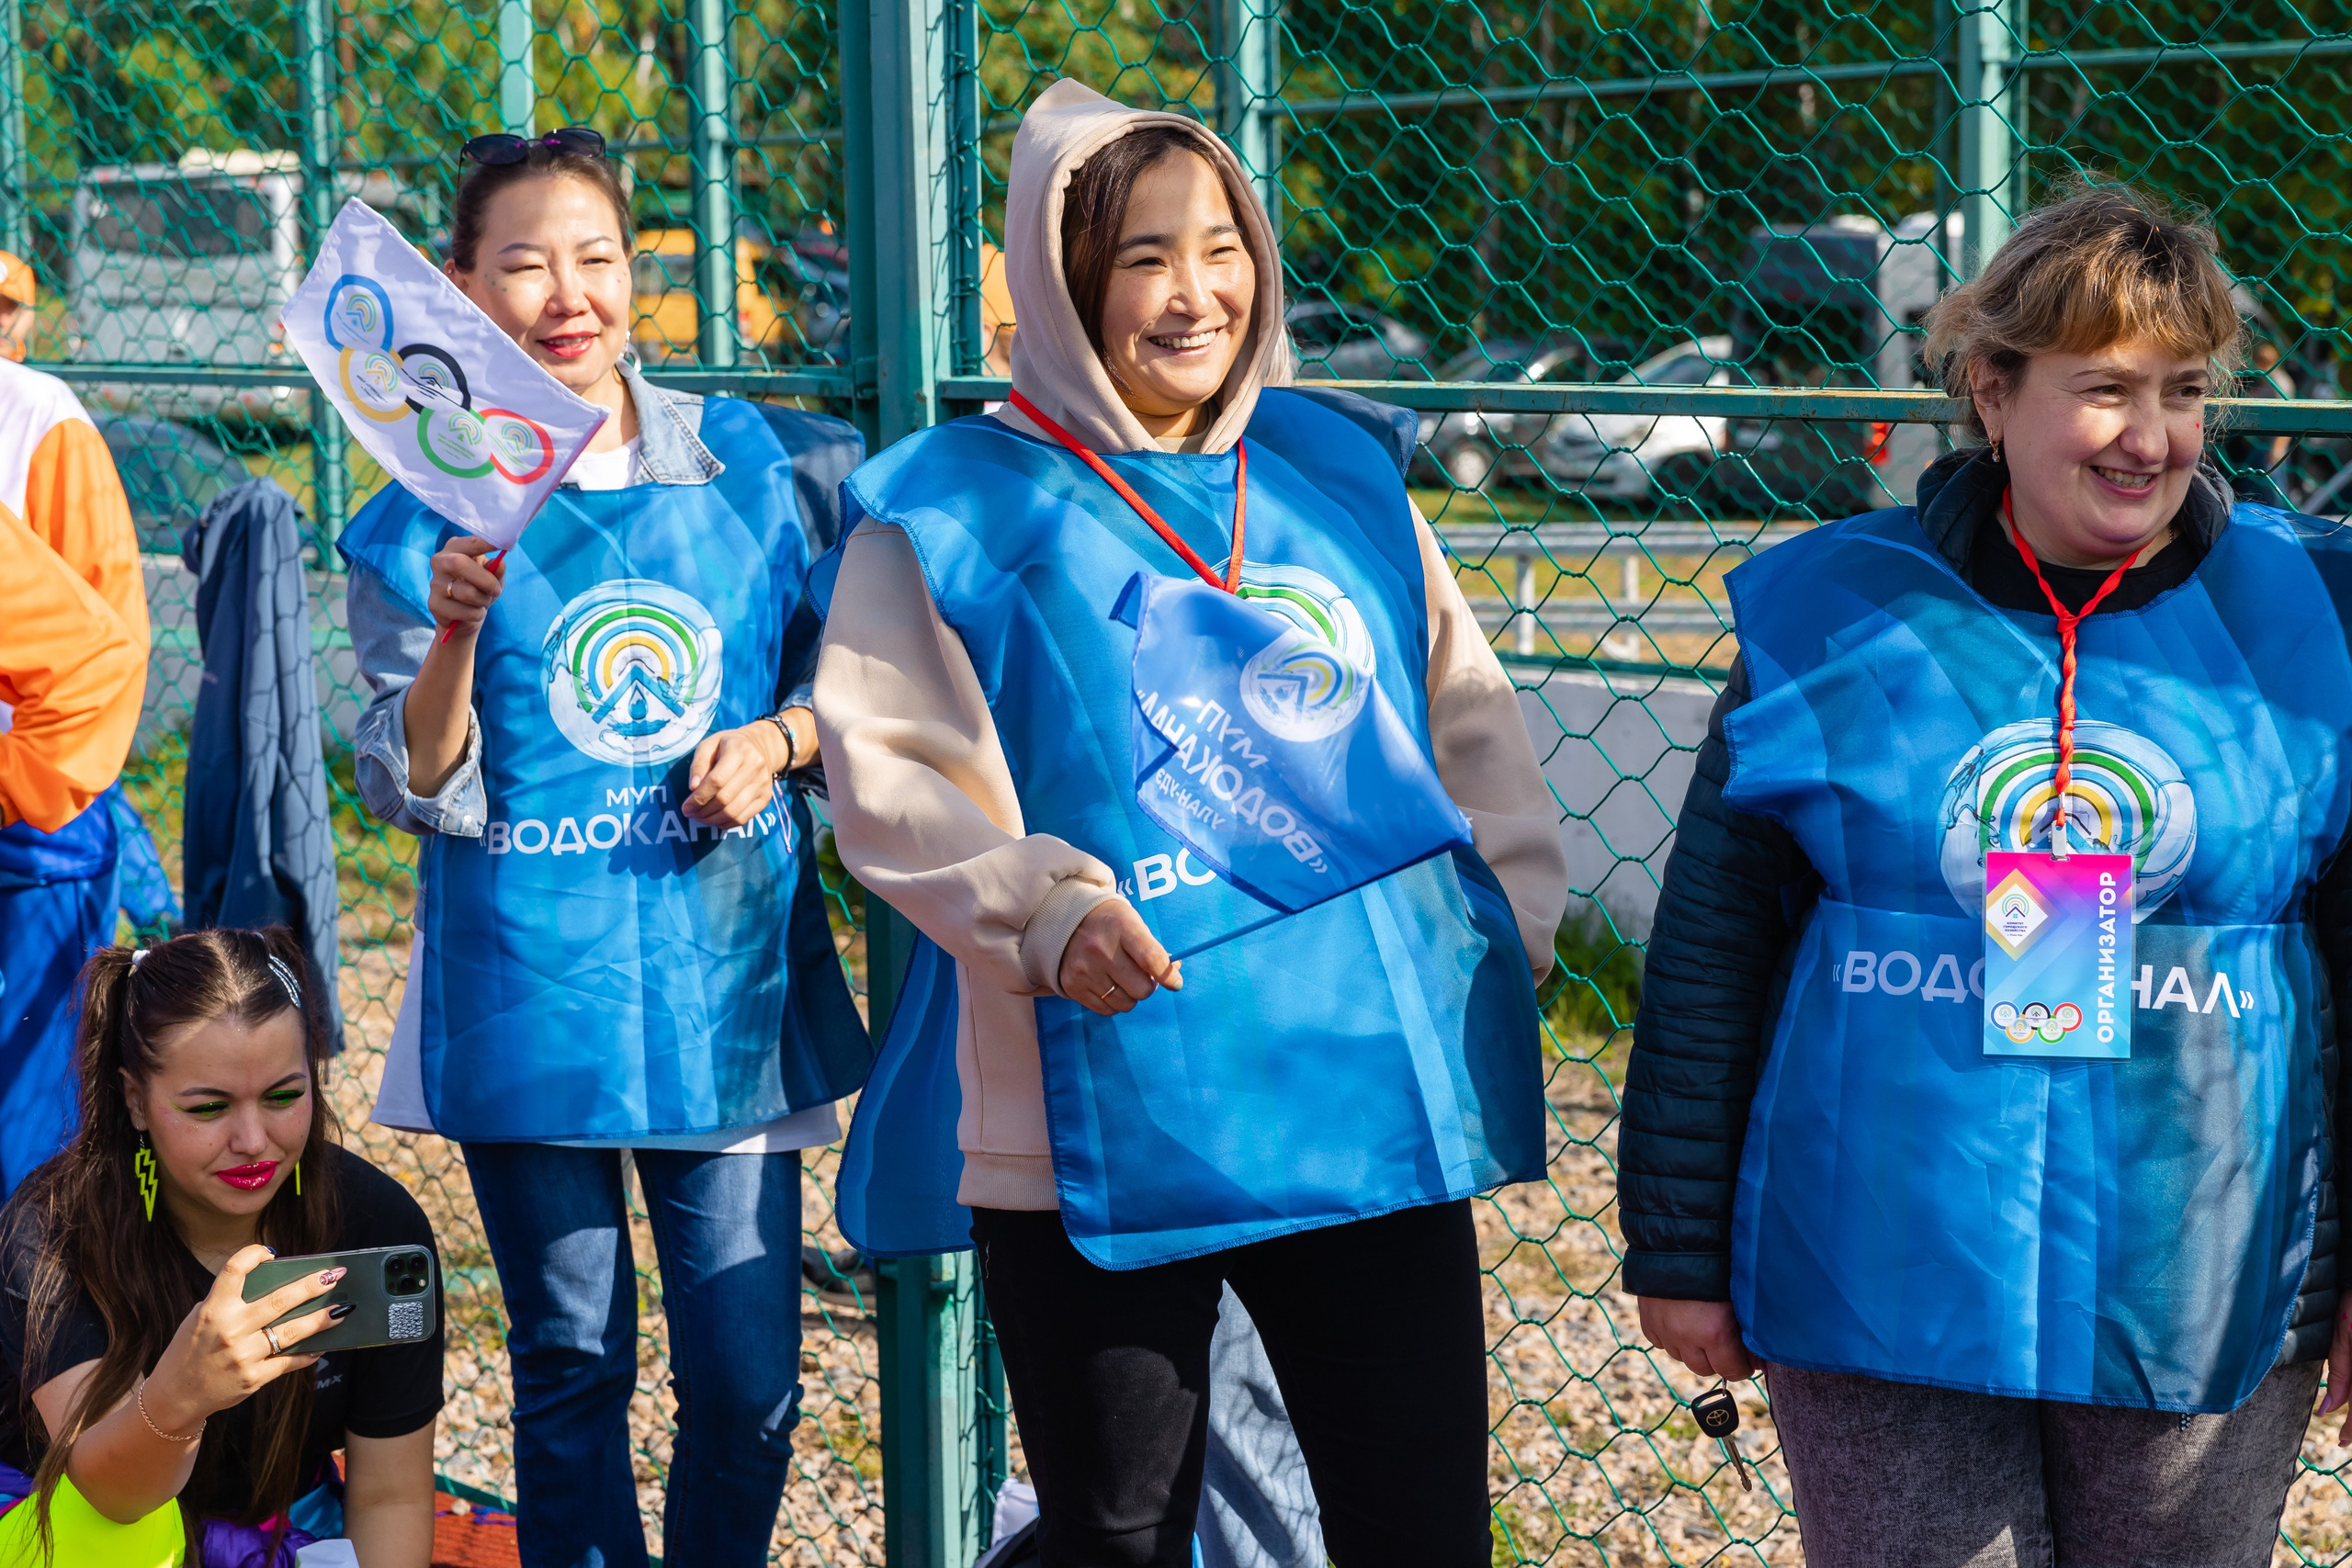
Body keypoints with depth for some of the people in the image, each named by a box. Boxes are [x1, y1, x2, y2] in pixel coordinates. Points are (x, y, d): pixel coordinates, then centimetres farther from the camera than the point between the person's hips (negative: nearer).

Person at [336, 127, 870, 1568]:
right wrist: (454, 636, -21)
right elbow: (413, 791, -5)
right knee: (571, 1366, 7)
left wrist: (777, 737, -8)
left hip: (726, 974, 1)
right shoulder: (429, 518, -1)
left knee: (749, 1377, 1)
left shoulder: (758, 469, 4)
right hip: (531, 993, -1)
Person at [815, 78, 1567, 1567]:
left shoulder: (1346, 475, 12)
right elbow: (893, 775, -8)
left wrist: (1515, 920, 3)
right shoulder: (954, 516, -1)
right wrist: (1045, 912, -23)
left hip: (1381, 1095, 4)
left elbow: (1469, 722, 17)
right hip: (1106, 1120, -3)